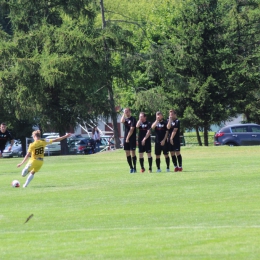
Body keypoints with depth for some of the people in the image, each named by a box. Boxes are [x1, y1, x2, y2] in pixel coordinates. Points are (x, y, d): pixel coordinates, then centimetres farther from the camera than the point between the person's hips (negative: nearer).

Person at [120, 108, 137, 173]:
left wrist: (128, 138, -15)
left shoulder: (133, 119, -7)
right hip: (126, 138, 6)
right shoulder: (125, 119, 12)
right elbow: (122, 121, -12)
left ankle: (134, 167, -1)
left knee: (133, 153, -6)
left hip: (132, 139, -6)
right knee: (127, 153, 5)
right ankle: (131, 168, 11)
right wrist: (124, 114, -6)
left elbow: (131, 129, -12)